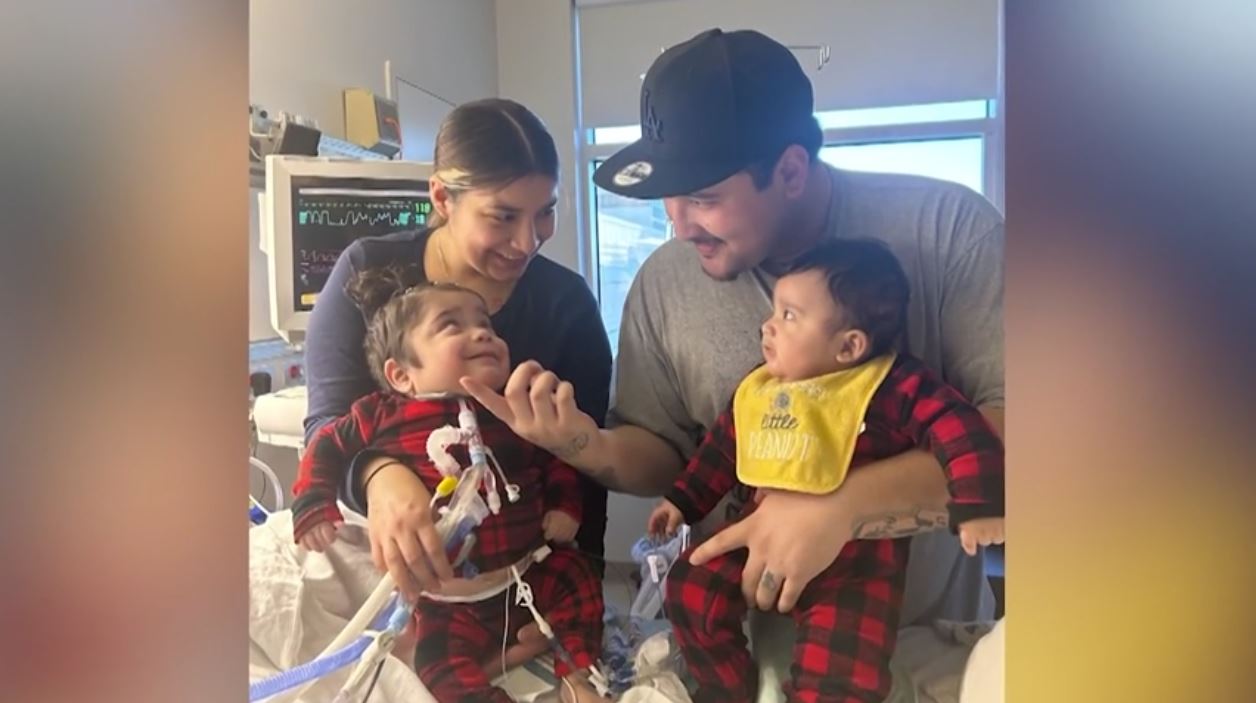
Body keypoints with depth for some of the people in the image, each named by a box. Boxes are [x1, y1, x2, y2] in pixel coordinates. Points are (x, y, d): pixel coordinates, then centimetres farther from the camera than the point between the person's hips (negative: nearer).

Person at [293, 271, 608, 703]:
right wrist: (314, 507, 2)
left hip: (529, 572, 3)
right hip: (448, 597, -2)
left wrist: (564, 506, 0)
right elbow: (327, 448, 9)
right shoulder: (381, 414, -7)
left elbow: (556, 459, 13)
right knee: (442, 663, -18)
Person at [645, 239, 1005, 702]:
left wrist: (978, 505, -30)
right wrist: (683, 501, 18)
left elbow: (959, 432, -19)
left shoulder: (892, 387, -14)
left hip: (853, 557, -5)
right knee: (690, 591, 1)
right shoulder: (756, 389, 5)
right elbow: (721, 448, 16)